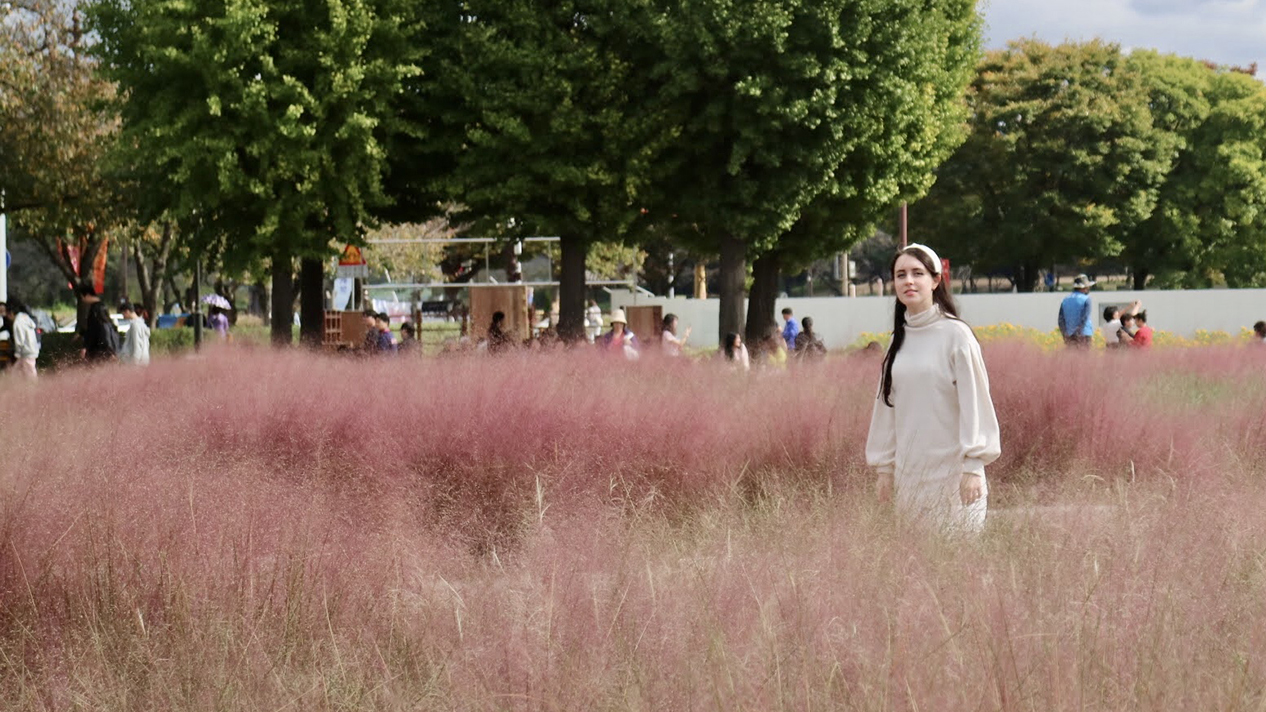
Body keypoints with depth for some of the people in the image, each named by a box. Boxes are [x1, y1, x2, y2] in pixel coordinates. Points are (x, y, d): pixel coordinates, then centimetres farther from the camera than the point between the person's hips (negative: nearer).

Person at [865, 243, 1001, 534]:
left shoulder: (956, 334, -7)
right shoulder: (899, 339, 10)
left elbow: (973, 401, -10)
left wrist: (972, 467, -13)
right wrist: (884, 467, 14)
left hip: (951, 469, -6)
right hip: (909, 471, 6)